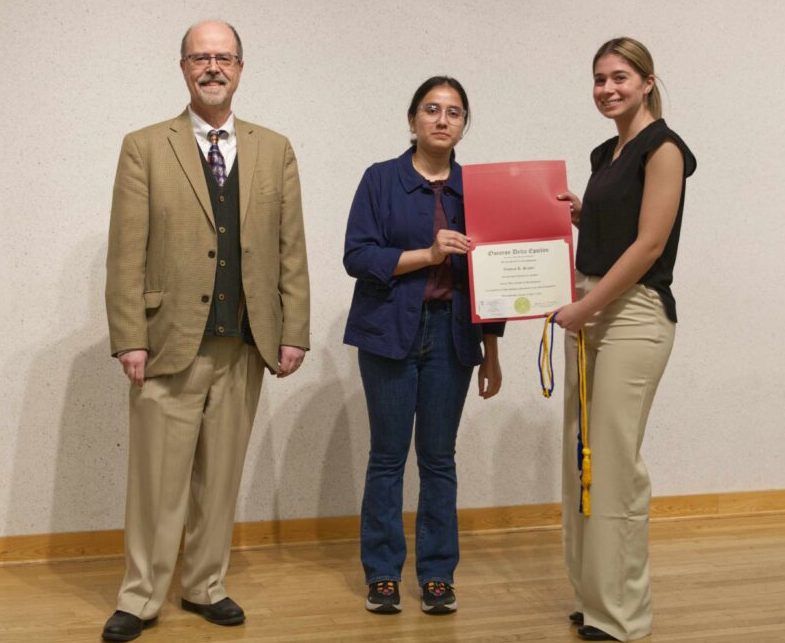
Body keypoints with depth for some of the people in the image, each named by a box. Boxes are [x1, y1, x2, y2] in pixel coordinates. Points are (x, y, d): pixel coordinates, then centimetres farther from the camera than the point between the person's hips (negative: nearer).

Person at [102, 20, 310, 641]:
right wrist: (130, 339, -9)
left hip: (245, 346, 3)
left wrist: (293, 333, 2)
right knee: (158, 478, 3)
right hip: (170, 343, -2)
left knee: (221, 477, 12)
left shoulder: (275, 151, 10)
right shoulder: (145, 148, 2)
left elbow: (291, 250, 8)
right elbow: (126, 254, -2)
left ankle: (205, 586, 26)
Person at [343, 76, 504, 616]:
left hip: (451, 336, 2)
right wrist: (427, 254, -17)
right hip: (391, 332, -2)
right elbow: (358, 255, -8)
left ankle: (438, 575, 17)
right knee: (388, 456, 3)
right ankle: (383, 575, 15)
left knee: (439, 458, 7)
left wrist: (492, 356, 7)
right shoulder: (381, 179, 1)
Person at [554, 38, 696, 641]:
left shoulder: (663, 147, -9)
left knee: (614, 462, -5)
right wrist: (579, 215, 7)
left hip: (634, 313, -9)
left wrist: (584, 308, -15)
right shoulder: (606, 153, 16)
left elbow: (649, 244, -16)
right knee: (582, 458, 11)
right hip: (591, 312, 9)